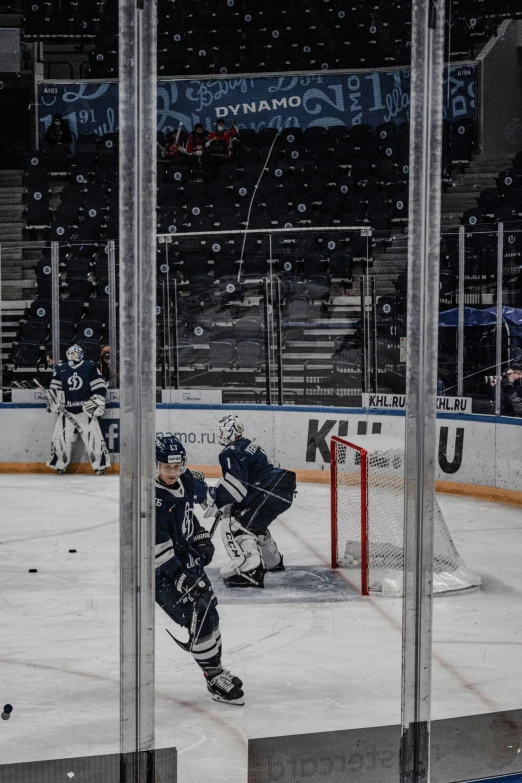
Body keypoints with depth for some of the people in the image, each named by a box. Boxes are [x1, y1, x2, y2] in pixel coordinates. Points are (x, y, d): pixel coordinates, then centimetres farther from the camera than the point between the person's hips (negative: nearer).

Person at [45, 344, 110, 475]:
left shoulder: (90, 367, -1)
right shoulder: (60, 368, 7)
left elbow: (100, 387, -2)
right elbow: (55, 388, 12)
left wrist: (97, 404, -8)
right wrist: (54, 403, 1)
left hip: (86, 409, -3)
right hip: (67, 410, 3)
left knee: (93, 437, -7)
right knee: (60, 437, -1)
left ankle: (100, 465, 1)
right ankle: (59, 465, 13)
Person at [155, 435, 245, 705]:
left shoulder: (185, 481, -2)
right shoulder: (150, 499, -28)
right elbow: (155, 547, -30)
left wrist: (201, 537, 13)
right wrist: (181, 577, -30)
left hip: (187, 558, 9)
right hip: (162, 571, -9)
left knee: (208, 609, 17)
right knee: (201, 618, -11)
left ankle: (215, 666, 34)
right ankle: (215, 678, 4)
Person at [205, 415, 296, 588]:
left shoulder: (231, 454, -11)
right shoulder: (246, 445, 20)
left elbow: (236, 486, -21)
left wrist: (215, 498, -13)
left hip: (270, 494, -10)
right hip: (281, 491, 10)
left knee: (236, 525, -12)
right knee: (254, 523, 31)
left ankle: (250, 570, -28)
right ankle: (273, 561, 48)